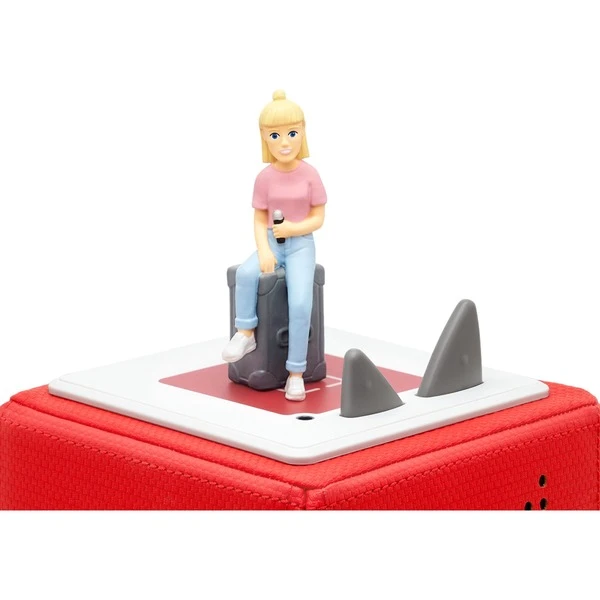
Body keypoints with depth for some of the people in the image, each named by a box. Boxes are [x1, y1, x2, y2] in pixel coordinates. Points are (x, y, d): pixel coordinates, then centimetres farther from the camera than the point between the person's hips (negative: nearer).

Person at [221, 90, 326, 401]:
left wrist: (294, 228, -19)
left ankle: (296, 371, -13)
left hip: (301, 244, -2)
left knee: (300, 303, -23)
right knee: (246, 273, -31)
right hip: (272, 243, 2)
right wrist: (264, 251, -16)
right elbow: (259, 220, 0)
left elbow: (318, 218, -2)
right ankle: (246, 333, -9)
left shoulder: (310, 174, -7)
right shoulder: (265, 177, -4)